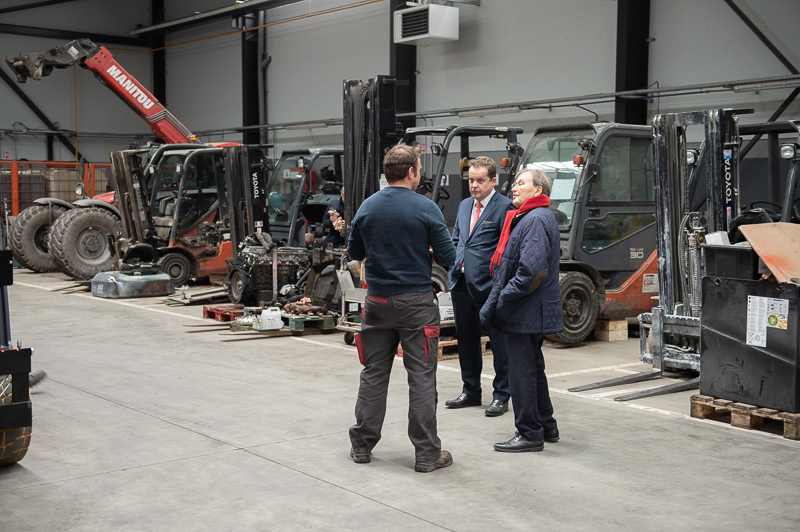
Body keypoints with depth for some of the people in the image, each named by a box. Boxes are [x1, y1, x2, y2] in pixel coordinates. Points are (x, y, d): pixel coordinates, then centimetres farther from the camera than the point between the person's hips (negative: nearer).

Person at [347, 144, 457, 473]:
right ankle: (427, 453, 6)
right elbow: (447, 257, -8)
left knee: (373, 373, 13)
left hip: (378, 301, 4)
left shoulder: (367, 207, 2)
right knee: (421, 377, 2)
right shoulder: (426, 208, -10)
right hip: (416, 302, -4)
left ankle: (362, 445, 20)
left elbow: (354, 253, 12)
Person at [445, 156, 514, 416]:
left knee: (499, 342, 2)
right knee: (466, 340, 16)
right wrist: (456, 264, 10)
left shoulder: (504, 207, -8)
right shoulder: (464, 205, 15)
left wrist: (499, 278, -15)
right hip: (462, 284, 7)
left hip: (489, 286, -7)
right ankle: (471, 392, 29)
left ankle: (501, 397, 12)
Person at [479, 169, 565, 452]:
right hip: (530, 312, 11)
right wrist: (494, 302, 14)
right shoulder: (525, 218, 18)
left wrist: (503, 301, -19)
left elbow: (531, 270, -26)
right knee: (533, 368, 19)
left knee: (522, 372, -4)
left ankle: (529, 434, 5)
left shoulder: (536, 220, -16)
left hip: (527, 312, -11)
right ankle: (546, 426, 30)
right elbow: (508, 265, 20)